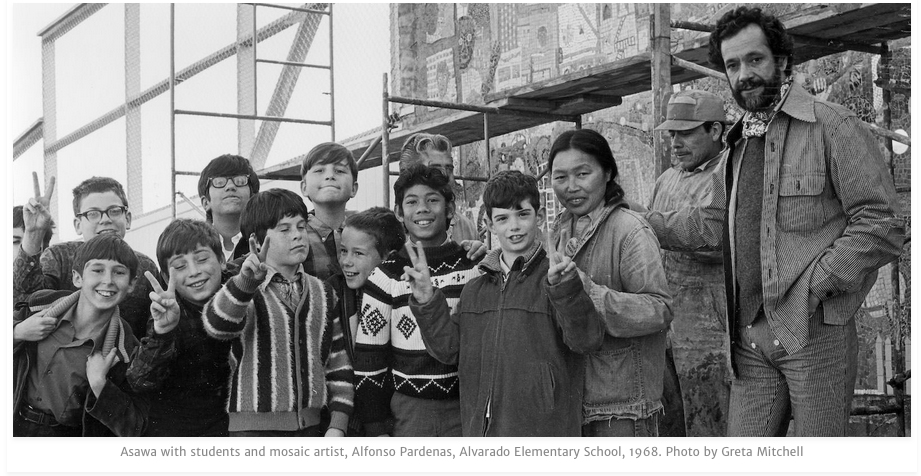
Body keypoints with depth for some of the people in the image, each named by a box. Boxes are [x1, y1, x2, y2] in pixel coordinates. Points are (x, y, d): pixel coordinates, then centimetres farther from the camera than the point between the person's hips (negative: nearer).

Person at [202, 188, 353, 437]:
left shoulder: (323, 293, 12)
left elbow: (339, 364, 13)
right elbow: (217, 325, -26)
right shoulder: (242, 289, -3)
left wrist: (337, 426, 4)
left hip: (310, 428, 5)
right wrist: (245, 281, -43)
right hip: (255, 427, -5)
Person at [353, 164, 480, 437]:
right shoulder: (386, 276, 0)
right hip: (408, 411, -1)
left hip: (468, 408, 1)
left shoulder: (475, 269, 4)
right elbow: (368, 357, 0)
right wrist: (376, 429, -2)